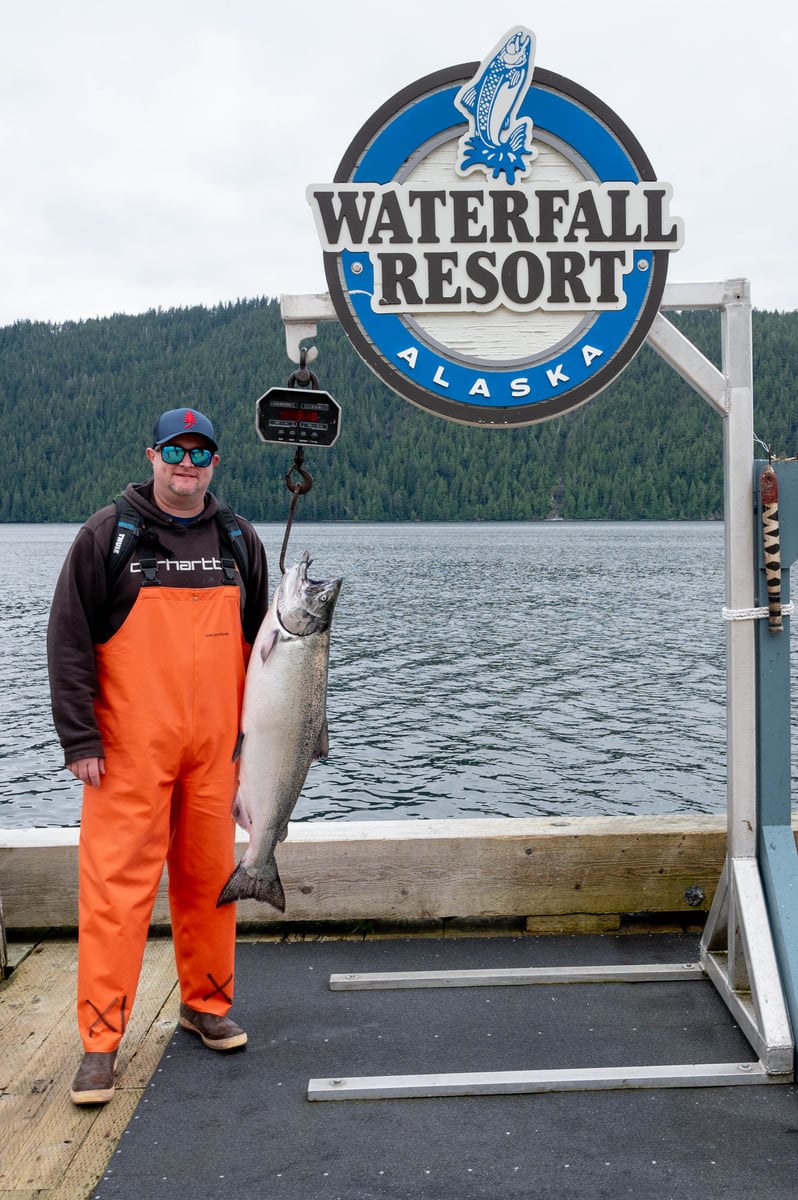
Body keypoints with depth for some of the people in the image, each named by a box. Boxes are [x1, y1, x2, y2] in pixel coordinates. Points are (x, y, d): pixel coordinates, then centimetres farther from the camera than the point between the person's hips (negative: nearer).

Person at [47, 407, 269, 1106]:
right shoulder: (108, 534, -2)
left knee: (209, 877, 11)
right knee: (117, 883, -5)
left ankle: (207, 1004, 28)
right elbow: (69, 639, -3)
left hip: (215, 746, 4)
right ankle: (101, 1041, 4)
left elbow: (259, 640, 18)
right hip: (130, 751, -4)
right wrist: (79, 739, -9)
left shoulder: (239, 541, 10)